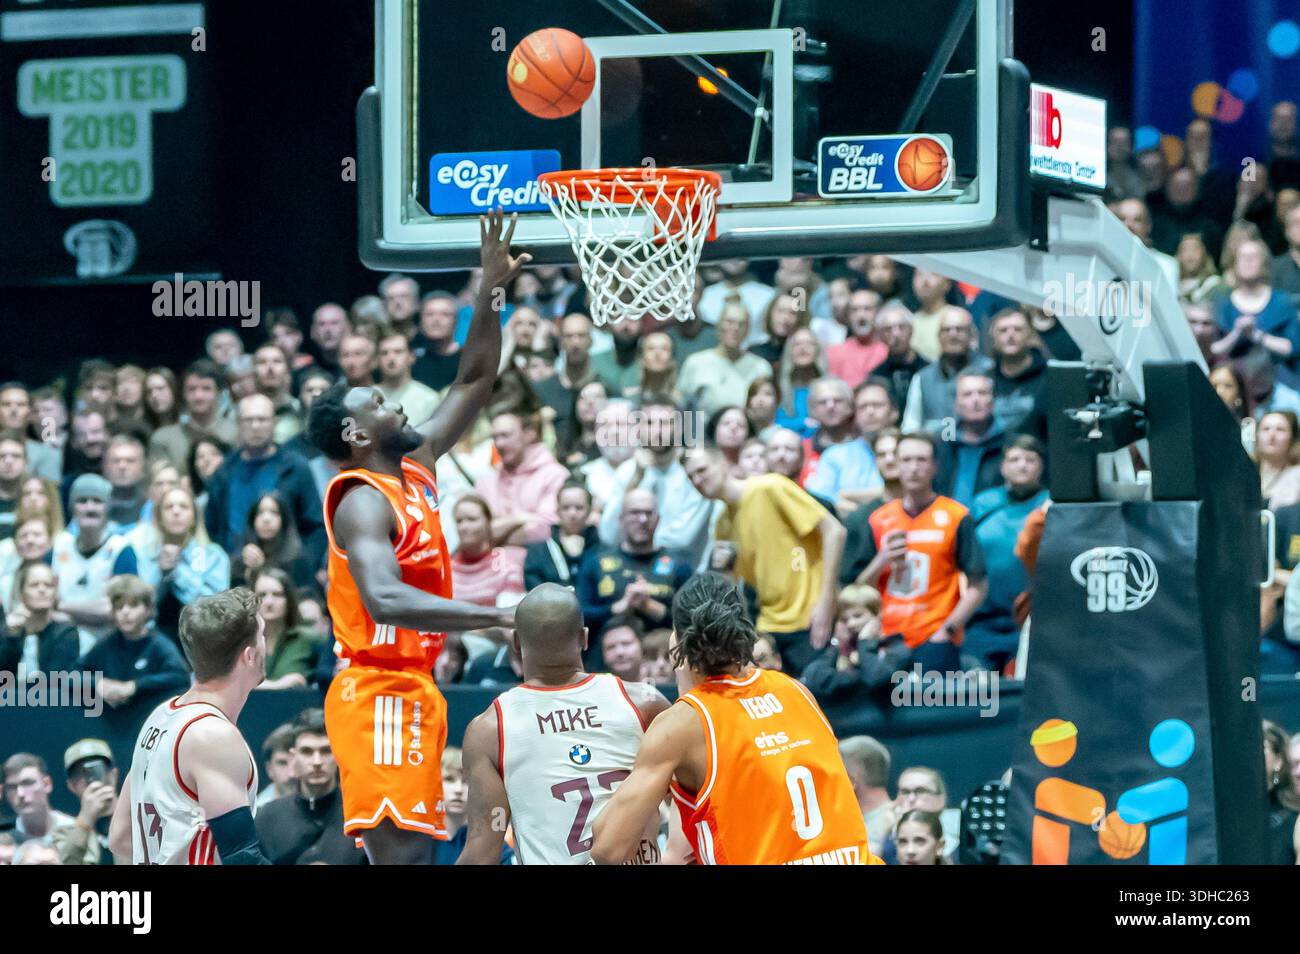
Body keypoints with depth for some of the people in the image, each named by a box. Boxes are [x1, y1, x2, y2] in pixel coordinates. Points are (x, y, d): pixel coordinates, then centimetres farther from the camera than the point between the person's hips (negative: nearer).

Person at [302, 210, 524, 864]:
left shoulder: (416, 468, 13)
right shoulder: (363, 502, -15)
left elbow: (473, 385, 21)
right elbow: (386, 600, -32)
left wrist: (490, 294, 11)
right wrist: (499, 617, -38)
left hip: (411, 688, 10)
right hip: (379, 692, -10)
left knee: (412, 849, 10)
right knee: (396, 852, -15)